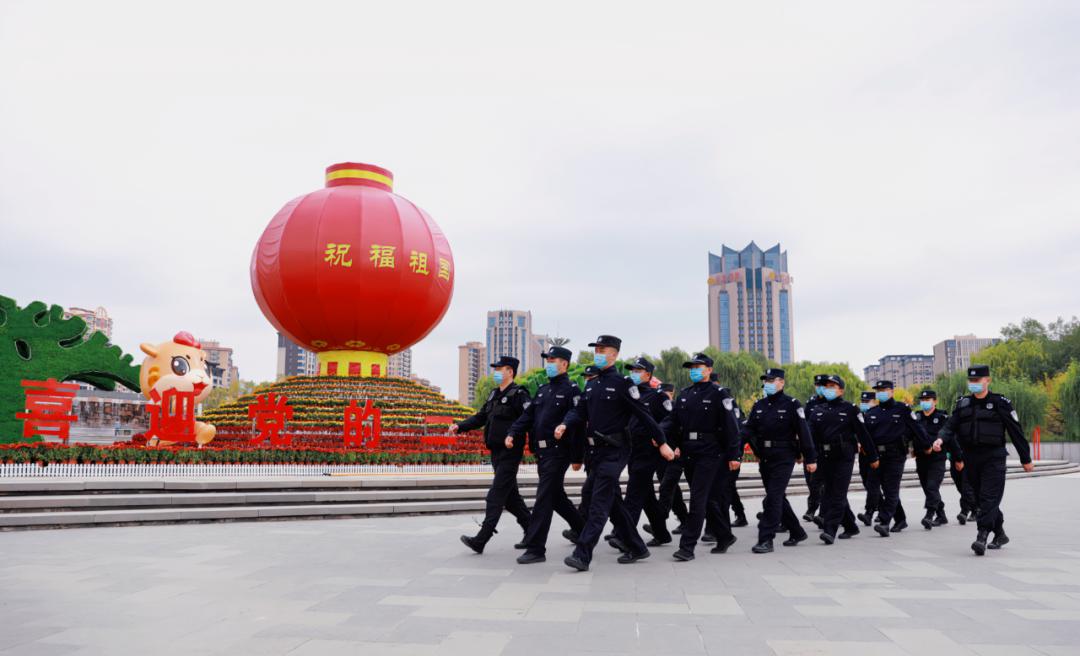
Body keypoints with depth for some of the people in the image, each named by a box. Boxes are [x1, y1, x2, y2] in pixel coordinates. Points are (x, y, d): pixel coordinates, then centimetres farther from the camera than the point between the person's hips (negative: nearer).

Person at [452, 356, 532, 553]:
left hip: (510, 453, -9)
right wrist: (459, 426, 5)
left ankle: (480, 540, -9)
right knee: (511, 496, 15)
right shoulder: (494, 395, 14)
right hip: (496, 453, 9)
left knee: (495, 497, -9)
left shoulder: (518, 394, -12)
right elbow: (480, 417, 17)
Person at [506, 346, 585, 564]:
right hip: (542, 452, 8)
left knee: (544, 499, -9)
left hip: (558, 452, -8)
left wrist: (577, 457, -15)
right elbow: (528, 414, 11)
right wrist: (512, 433, -5)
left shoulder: (571, 390, -9)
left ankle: (535, 549, -5)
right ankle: (583, 529, 37)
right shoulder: (543, 389, 17)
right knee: (556, 497, 18)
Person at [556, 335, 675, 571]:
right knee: (612, 502, 15)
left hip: (614, 451, -8)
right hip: (597, 451, 8)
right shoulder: (592, 384, 14)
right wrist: (565, 425, -13)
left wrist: (662, 443, -8)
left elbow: (643, 415, -9)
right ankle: (636, 548, 28)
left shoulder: (622, 383, -9)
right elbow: (579, 411, 8)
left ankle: (582, 555, -12)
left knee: (599, 504, -11)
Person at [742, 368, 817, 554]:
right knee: (778, 498, 14)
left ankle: (766, 539, -9)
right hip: (765, 459, 7)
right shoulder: (758, 406, 11)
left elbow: (803, 432, -9)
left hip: (784, 458, -7)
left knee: (773, 498, -11)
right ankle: (797, 532, 30)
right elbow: (748, 429, 3)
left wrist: (810, 458, -12)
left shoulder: (792, 405, -6)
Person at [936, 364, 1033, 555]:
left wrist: (1026, 459, 4)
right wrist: (941, 438, -20)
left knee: (989, 498, -12)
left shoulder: (1000, 403, -2)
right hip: (971, 459, 5)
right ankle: (1000, 534, 27)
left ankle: (982, 537, -18)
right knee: (980, 499, 12)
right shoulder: (963, 403, 10)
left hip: (993, 458, -5)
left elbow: (1016, 432, 1)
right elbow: (950, 425, 2)